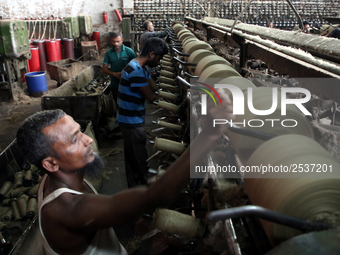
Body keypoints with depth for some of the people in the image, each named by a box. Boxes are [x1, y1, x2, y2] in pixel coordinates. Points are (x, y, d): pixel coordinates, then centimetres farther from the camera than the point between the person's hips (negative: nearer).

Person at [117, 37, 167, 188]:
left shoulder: (141, 68, 9)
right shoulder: (136, 71, -24)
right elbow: (151, 96, -22)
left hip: (131, 120, 10)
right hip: (132, 121, -10)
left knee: (132, 157, 21)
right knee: (140, 158, 4)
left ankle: (134, 187, 35)